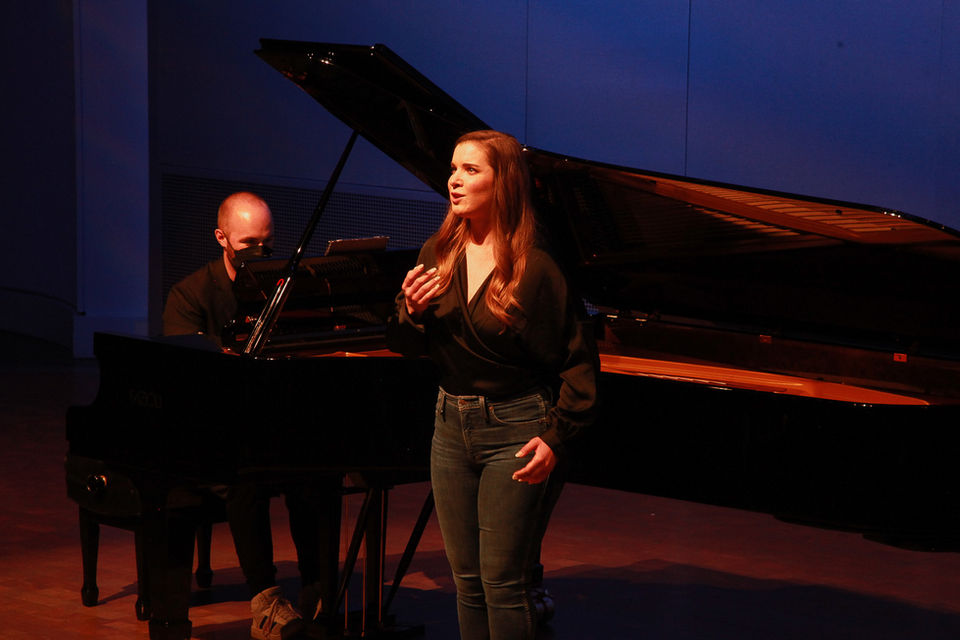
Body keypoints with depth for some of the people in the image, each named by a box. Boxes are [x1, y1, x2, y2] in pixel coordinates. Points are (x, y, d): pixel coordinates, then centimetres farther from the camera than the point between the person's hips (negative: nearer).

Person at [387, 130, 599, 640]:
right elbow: (406, 347, 9)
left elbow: (578, 363, -9)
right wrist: (411, 311, -12)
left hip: (513, 431, -6)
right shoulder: (438, 254, 3)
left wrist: (555, 437, -14)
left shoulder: (533, 268, -13)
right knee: (466, 578, 12)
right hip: (451, 426, 6)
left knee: (502, 581, -5)